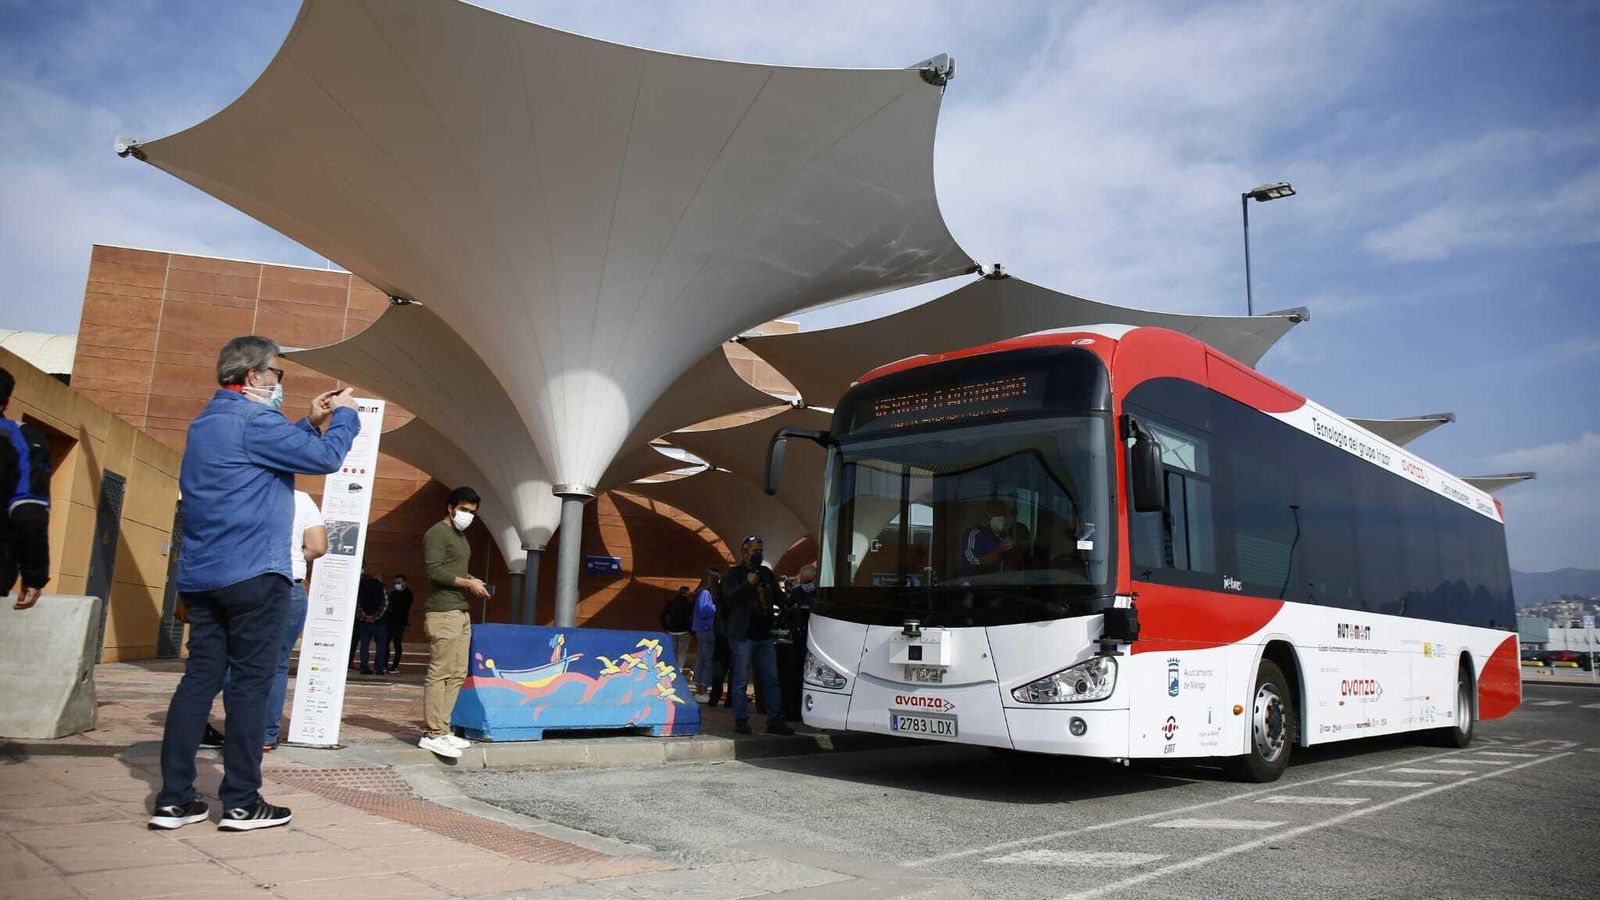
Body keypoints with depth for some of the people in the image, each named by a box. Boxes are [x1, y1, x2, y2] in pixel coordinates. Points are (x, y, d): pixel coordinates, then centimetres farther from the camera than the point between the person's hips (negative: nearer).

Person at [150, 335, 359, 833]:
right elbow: (326, 457, -13)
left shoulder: (206, 422, 18)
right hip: (253, 575, -9)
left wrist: (312, 421, 27)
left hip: (201, 576, 9)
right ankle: (241, 802, 2)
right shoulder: (251, 419, -12)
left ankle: (174, 799, 10)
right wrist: (343, 414, 3)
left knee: (200, 678, 9)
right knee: (250, 684, -3)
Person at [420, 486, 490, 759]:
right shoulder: (437, 533, -5)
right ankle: (433, 734, -8)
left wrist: (472, 584, 9)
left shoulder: (461, 537, 23)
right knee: (439, 673, -10)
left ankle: (442, 730, 11)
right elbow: (435, 571, -15)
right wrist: (469, 583, -12)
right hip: (443, 613, -9)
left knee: (457, 674, 7)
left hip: (461, 613, 9)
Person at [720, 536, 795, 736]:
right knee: (741, 680, 0)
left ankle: (774, 721, 10)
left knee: (771, 680, 5)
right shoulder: (735, 573, -1)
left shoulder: (766, 573, 15)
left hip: (764, 635, 6)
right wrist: (748, 584, -20)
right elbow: (728, 598, -15)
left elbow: (777, 597, 22)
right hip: (742, 635, -5)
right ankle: (741, 720, 8)